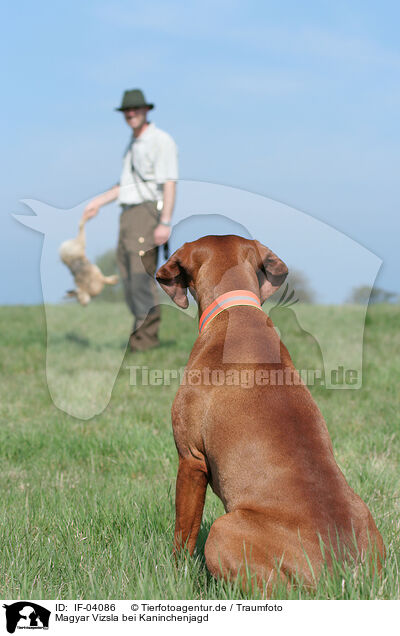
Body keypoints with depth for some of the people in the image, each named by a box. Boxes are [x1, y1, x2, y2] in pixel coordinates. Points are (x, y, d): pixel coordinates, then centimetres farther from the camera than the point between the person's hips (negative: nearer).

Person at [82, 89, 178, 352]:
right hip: (128, 215, 9)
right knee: (129, 277, 5)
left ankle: (147, 337, -11)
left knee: (142, 275, -14)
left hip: (149, 211, -9)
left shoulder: (161, 140, -6)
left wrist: (165, 222, -22)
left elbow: (169, 184, -13)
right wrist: (99, 202, 26)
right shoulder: (133, 145, 21)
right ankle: (140, 331, 11)